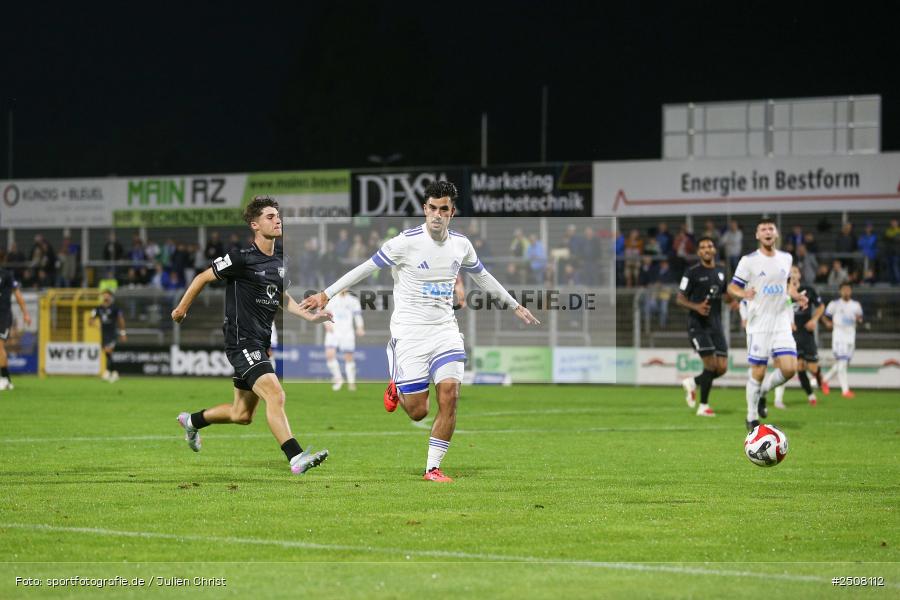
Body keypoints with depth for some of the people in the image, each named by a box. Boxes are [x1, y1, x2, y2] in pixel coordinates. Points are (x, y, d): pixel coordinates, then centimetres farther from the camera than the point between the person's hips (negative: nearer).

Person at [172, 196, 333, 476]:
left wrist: (310, 316, 11)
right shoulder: (241, 258, -14)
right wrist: (182, 308, 7)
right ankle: (296, 458, -28)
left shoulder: (279, 259, 10)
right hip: (242, 341, -9)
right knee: (275, 395, -23)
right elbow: (203, 278, -2)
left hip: (261, 343, 9)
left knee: (242, 415, 16)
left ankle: (192, 421, 40)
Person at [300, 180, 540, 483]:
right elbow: (366, 268, -4)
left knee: (449, 395, -14)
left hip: (445, 328, 4)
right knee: (417, 412, -5)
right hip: (409, 331, -4)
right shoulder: (407, 242, -12)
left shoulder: (461, 244, 4)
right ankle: (397, 390, 32)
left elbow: (482, 276, 23)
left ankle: (433, 468, -1)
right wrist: (326, 294, -4)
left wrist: (515, 305, 32)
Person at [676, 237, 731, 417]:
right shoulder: (692, 273, -7)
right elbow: (679, 299, -6)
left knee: (722, 368, -1)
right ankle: (703, 407, -1)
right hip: (698, 326, -6)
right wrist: (696, 306, -25)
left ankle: (693, 383, 26)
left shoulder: (720, 272, 11)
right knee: (711, 364, -14)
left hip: (716, 325, 6)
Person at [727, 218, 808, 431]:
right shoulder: (749, 261, -4)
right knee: (757, 372, -3)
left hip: (782, 324, 4)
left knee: (789, 368, -11)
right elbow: (732, 287, -1)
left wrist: (797, 297, 7)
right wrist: (743, 293, -23)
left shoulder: (786, 259, 9)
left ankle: (762, 392, 18)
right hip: (758, 325, -4)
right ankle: (752, 418, 12)